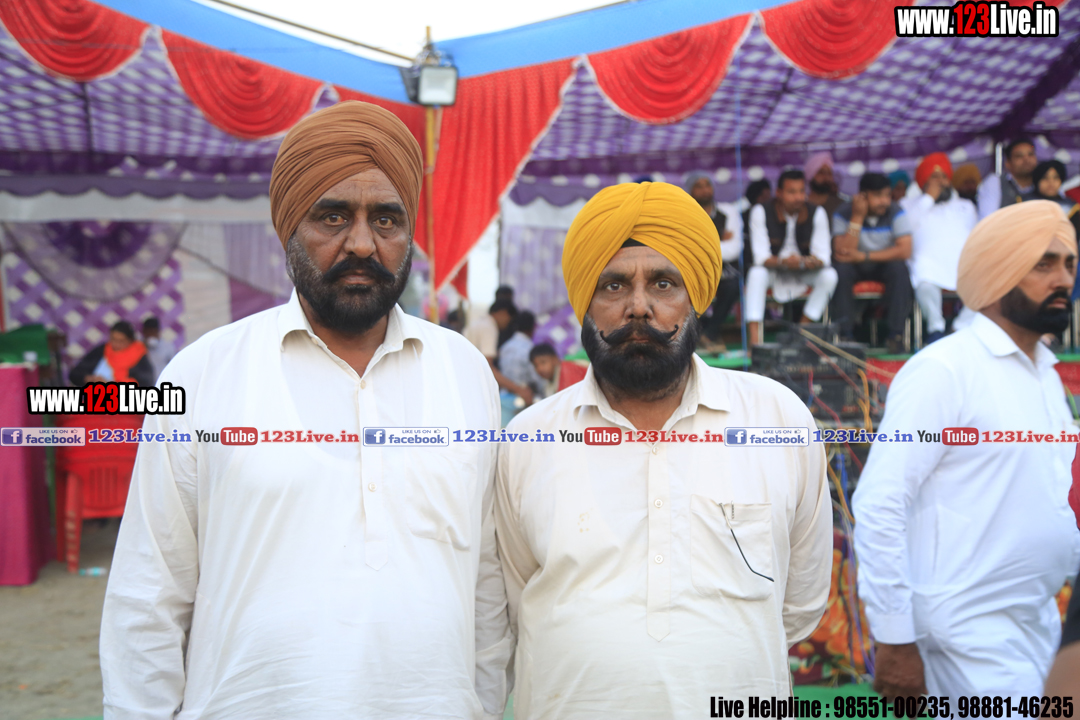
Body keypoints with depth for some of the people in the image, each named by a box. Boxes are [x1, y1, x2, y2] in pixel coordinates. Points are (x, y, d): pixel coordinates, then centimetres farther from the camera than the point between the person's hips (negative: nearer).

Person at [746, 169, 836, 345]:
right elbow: (760, 257, -20)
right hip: (772, 270, -2)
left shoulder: (817, 213, -10)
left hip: (804, 273, 2)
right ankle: (754, 339, -40)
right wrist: (782, 262, -41)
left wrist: (804, 262, -38)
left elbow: (823, 257, -15)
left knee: (829, 275, -27)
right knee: (756, 273, -35)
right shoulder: (761, 212, -15)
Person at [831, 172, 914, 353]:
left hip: (885, 264, 0)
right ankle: (845, 333, -26)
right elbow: (842, 253, -24)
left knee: (899, 268, -31)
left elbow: (905, 250, -21)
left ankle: (896, 334, -24)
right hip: (855, 268, 0)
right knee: (840, 268, -32)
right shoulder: (844, 213, -13)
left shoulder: (895, 212, -11)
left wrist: (864, 256, -25)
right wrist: (857, 217, -27)